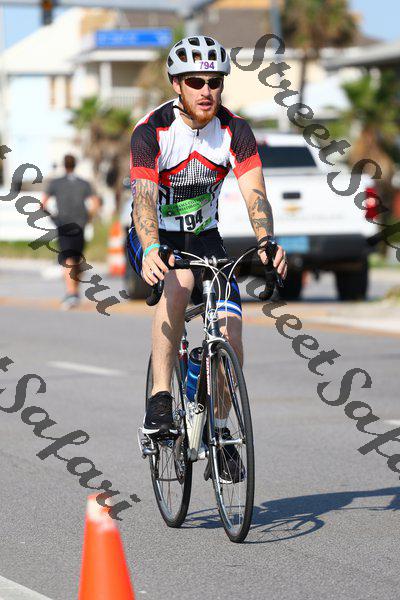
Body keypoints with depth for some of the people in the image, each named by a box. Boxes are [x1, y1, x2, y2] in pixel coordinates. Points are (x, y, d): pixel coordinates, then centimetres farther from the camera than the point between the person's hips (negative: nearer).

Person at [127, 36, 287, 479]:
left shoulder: (233, 130, -11)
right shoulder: (151, 130, -21)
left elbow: (254, 193, -22)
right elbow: (144, 197, -33)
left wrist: (266, 241, -41)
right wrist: (151, 250, -51)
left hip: (203, 236, 3)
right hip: (155, 239, -3)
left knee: (230, 331, -13)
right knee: (180, 282, -36)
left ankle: (218, 426, 9)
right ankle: (160, 400, -31)